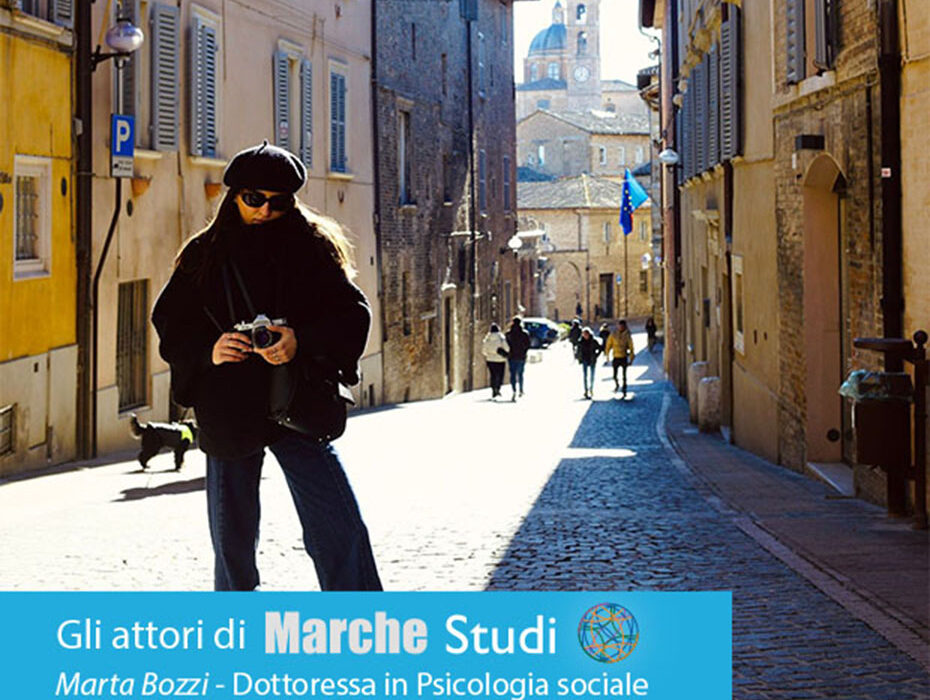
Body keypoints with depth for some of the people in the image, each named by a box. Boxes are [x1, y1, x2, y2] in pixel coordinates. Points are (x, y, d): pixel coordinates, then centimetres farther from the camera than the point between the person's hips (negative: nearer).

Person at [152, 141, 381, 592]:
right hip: (228, 415, 2)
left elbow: (353, 313, -1)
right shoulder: (203, 256, 8)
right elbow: (169, 327, 10)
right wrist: (208, 351, -11)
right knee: (232, 540, 11)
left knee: (341, 532, -11)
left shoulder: (312, 246, 4)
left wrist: (302, 342, -19)